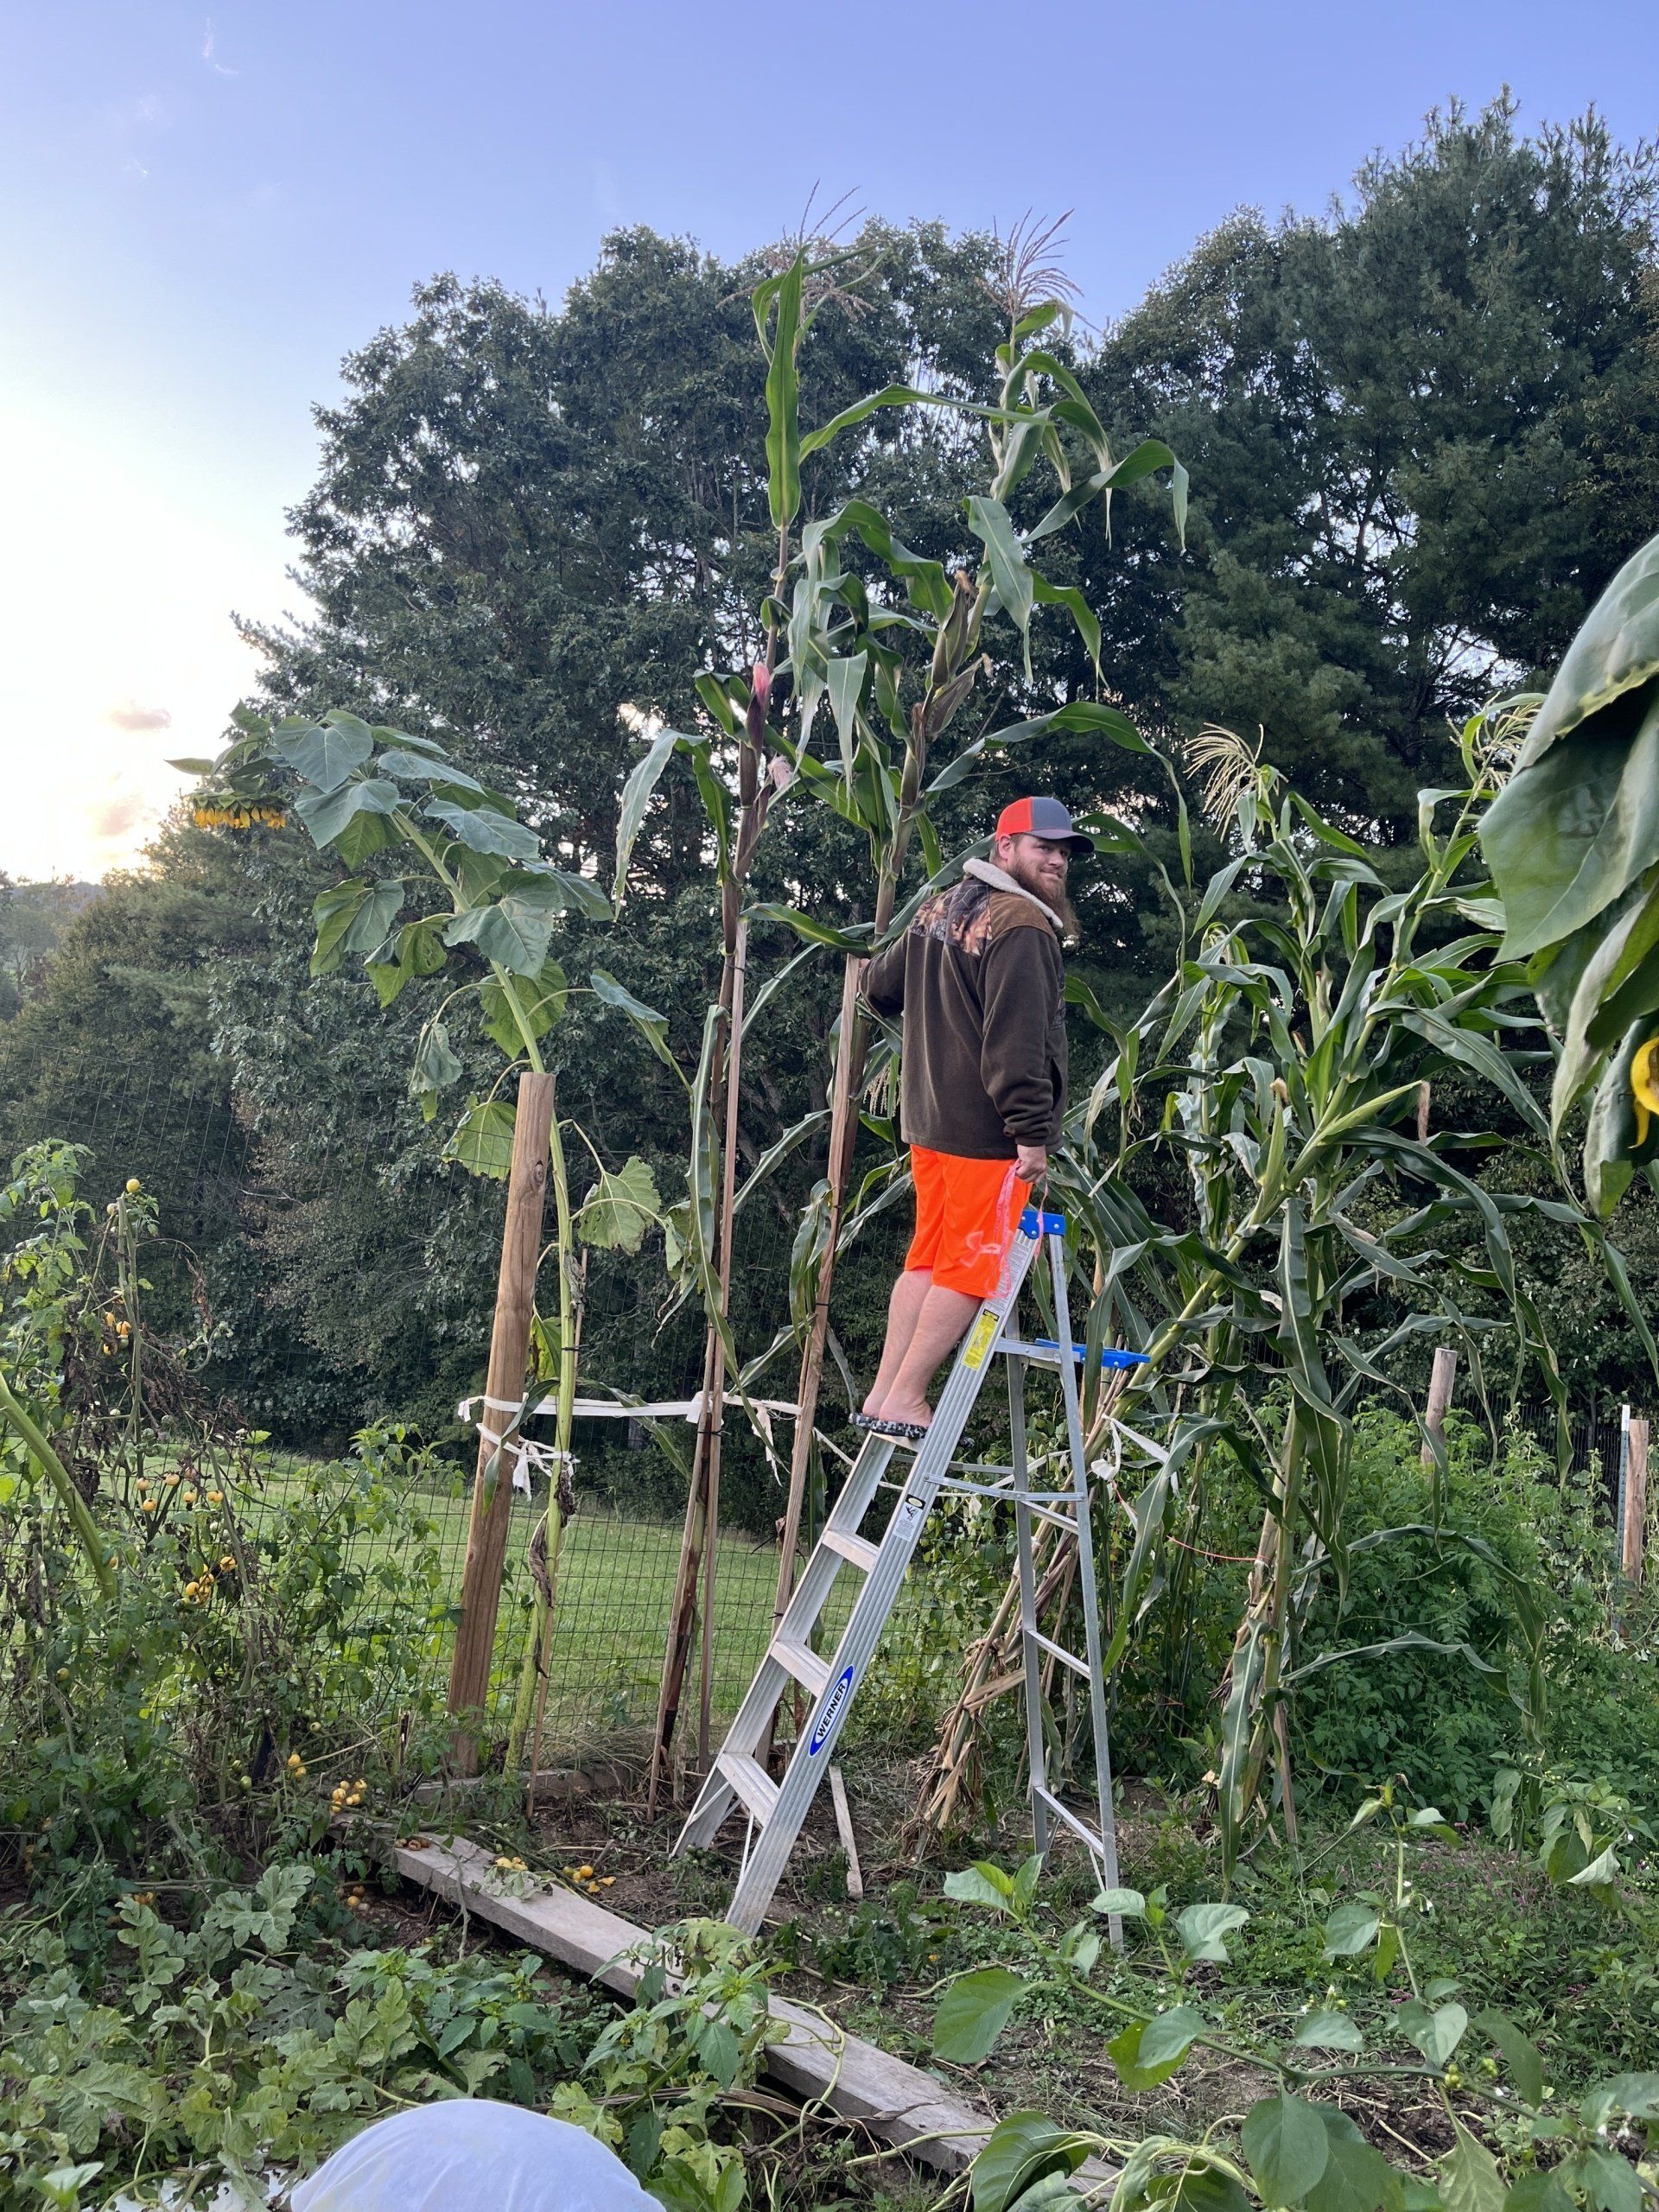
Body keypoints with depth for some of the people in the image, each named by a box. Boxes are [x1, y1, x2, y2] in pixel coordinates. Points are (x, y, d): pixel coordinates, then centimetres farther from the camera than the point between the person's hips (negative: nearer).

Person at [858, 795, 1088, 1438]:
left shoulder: (939, 910, 13)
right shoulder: (1020, 927, -16)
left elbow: (881, 988, 25)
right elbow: (1016, 1042, -24)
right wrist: (1032, 1131, -22)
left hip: (928, 1123, 9)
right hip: (988, 1133, -9)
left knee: (927, 1258, 16)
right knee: (971, 1268, -1)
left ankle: (883, 1394, 19)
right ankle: (904, 1401, 2)